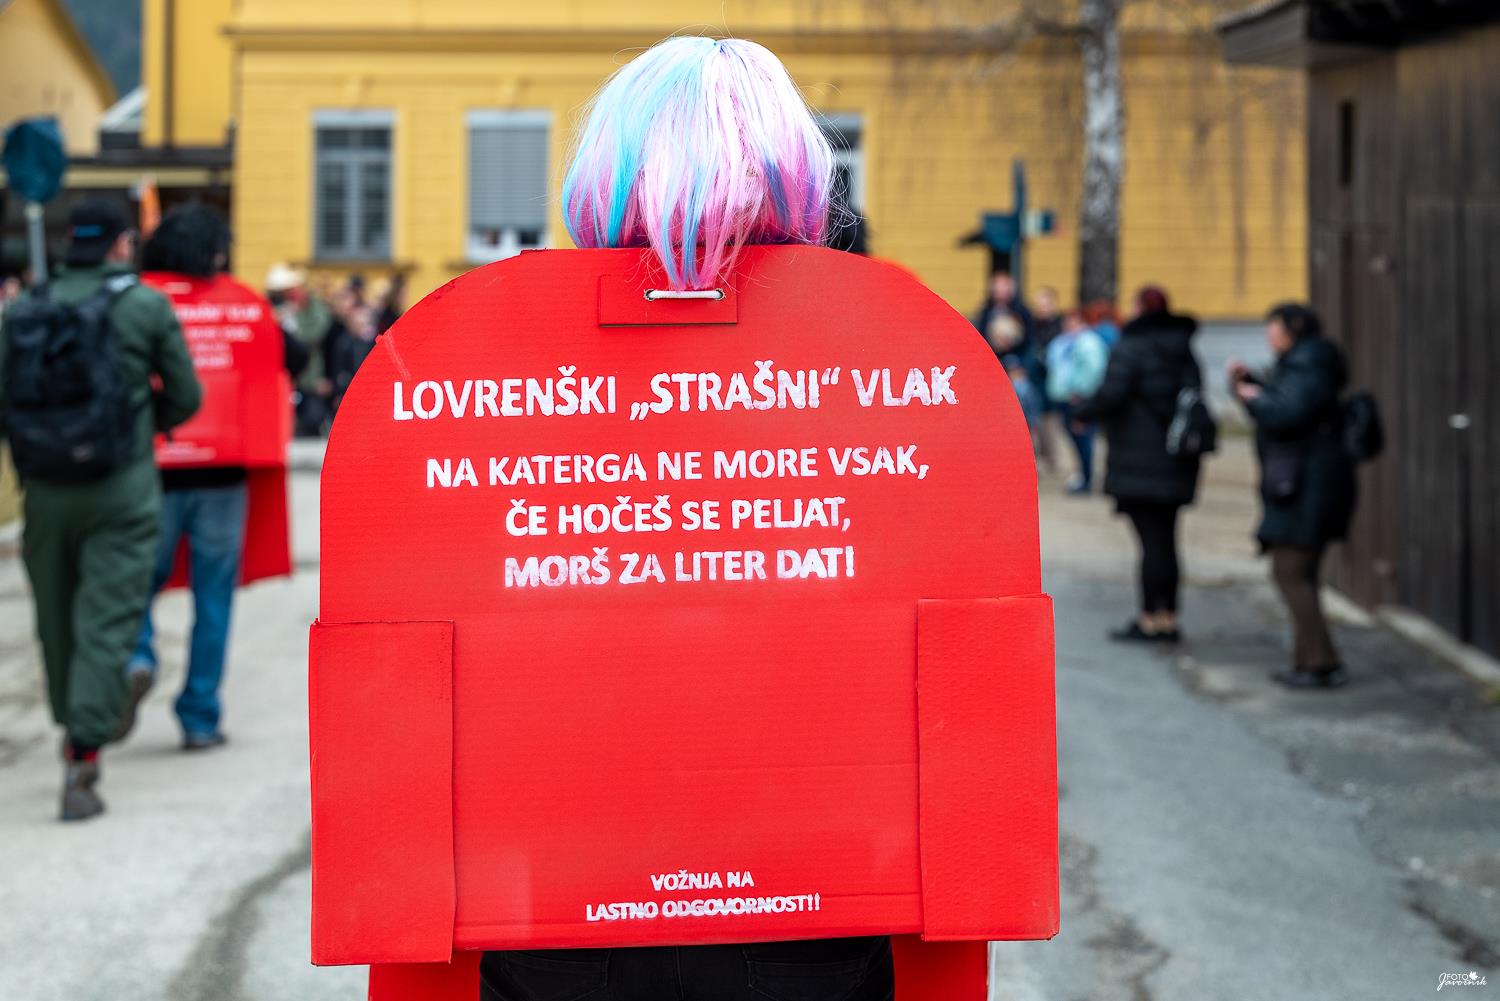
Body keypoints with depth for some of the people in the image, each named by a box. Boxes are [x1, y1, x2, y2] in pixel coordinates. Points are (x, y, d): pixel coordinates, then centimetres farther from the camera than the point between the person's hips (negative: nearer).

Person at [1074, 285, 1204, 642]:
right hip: (1177, 463, 7)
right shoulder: (1185, 352, 12)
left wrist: (1081, 413, -1)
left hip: (1140, 462, -7)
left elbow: (1110, 395, -19)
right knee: (1166, 540, 12)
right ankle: (1168, 618, 16)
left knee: (1152, 542, -5)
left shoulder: (1130, 349, -11)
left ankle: (1150, 619, -2)